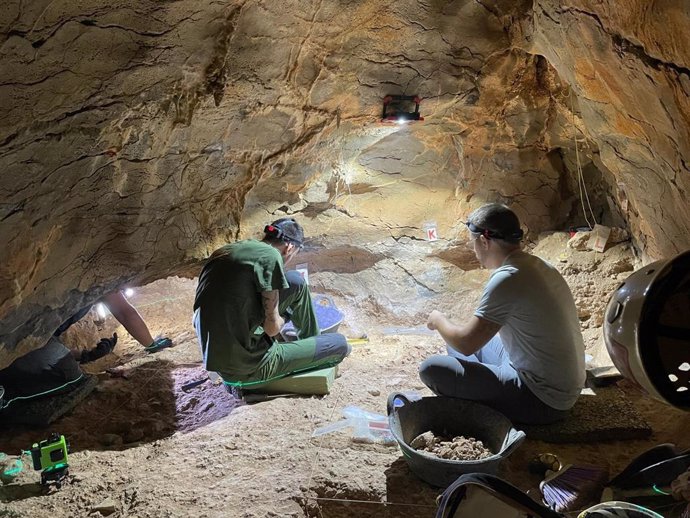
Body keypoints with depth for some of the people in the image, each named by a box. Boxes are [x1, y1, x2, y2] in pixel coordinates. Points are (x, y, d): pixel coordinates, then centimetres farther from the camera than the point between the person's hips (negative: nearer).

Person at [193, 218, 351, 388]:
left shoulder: (224, 251, 9)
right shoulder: (270, 256, -15)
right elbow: (272, 327, -15)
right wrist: (284, 316, 9)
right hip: (248, 369, -8)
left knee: (295, 281, 14)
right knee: (339, 344, 4)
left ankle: (312, 340, 31)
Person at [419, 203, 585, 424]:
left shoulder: (506, 279, -24)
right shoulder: (538, 265, 4)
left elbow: (466, 344, -20)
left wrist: (440, 321, -1)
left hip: (543, 402, -9)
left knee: (432, 369, -15)